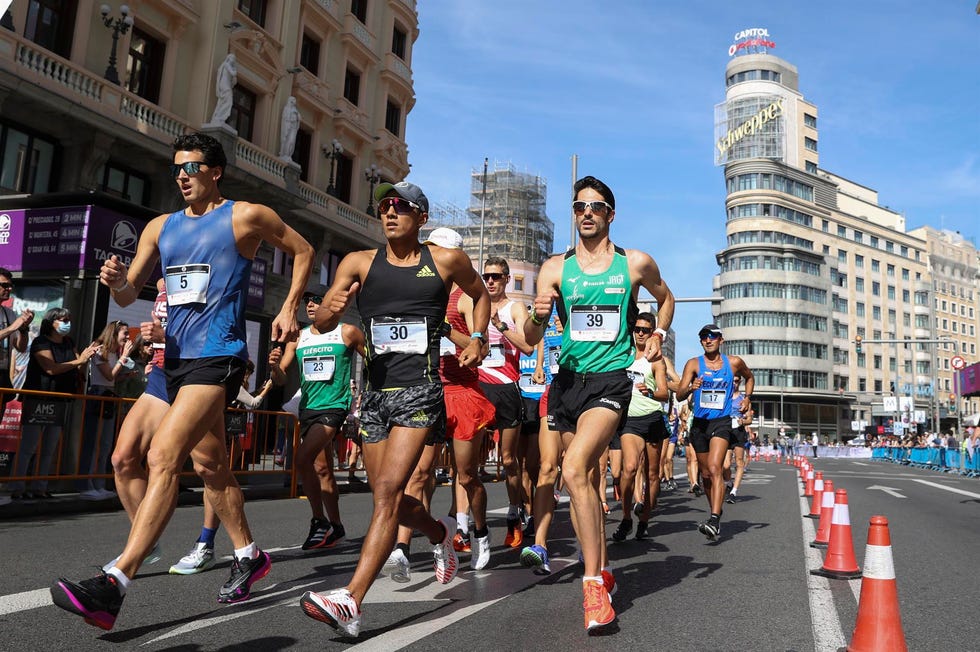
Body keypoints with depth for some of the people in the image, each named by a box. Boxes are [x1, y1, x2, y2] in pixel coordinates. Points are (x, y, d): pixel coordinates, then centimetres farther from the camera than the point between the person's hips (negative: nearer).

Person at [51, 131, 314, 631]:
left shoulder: (245, 216, 1)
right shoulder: (161, 228, 16)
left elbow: (303, 252, 11)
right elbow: (129, 295, 14)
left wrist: (289, 310, 3)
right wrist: (118, 281, -10)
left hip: (217, 356, -8)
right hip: (176, 359, 8)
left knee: (163, 457, -20)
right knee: (211, 463, 15)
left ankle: (112, 587, -23)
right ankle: (249, 556, 31)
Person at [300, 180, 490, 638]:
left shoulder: (447, 260, 3)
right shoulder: (359, 263, 6)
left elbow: (480, 294, 22)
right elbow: (322, 325, 1)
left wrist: (477, 338, 6)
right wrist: (332, 307, -23)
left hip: (420, 392, -4)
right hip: (375, 393, 4)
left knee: (388, 491, -16)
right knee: (389, 500, 13)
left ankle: (351, 601, -16)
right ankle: (440, 533, 44)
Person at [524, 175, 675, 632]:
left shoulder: (635, 263, 4)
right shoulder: (555, 268, 5)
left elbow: (665, 297, 25)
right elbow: (531, 340, -1)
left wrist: (659, 334, 7)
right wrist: (538, 316, -24)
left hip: (611, 379, -3)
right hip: (568, 378, 4)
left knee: (574, 470, -23)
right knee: (586, 478, 12)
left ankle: (592, 581, -15)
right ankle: (602, 572, 28)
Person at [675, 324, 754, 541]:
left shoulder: (734, 362, 3)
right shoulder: (693, 364, 0)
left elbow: (749, 377, 25)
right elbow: (679, 394, -8)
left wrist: (747, 397, 9)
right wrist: (690, 388, -30)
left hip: (722, 421, -3)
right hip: (699, 423, 3)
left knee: (714, 468, -22)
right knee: (706, 474, 12)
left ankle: (714, 520, -29)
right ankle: (716, 515, 31)